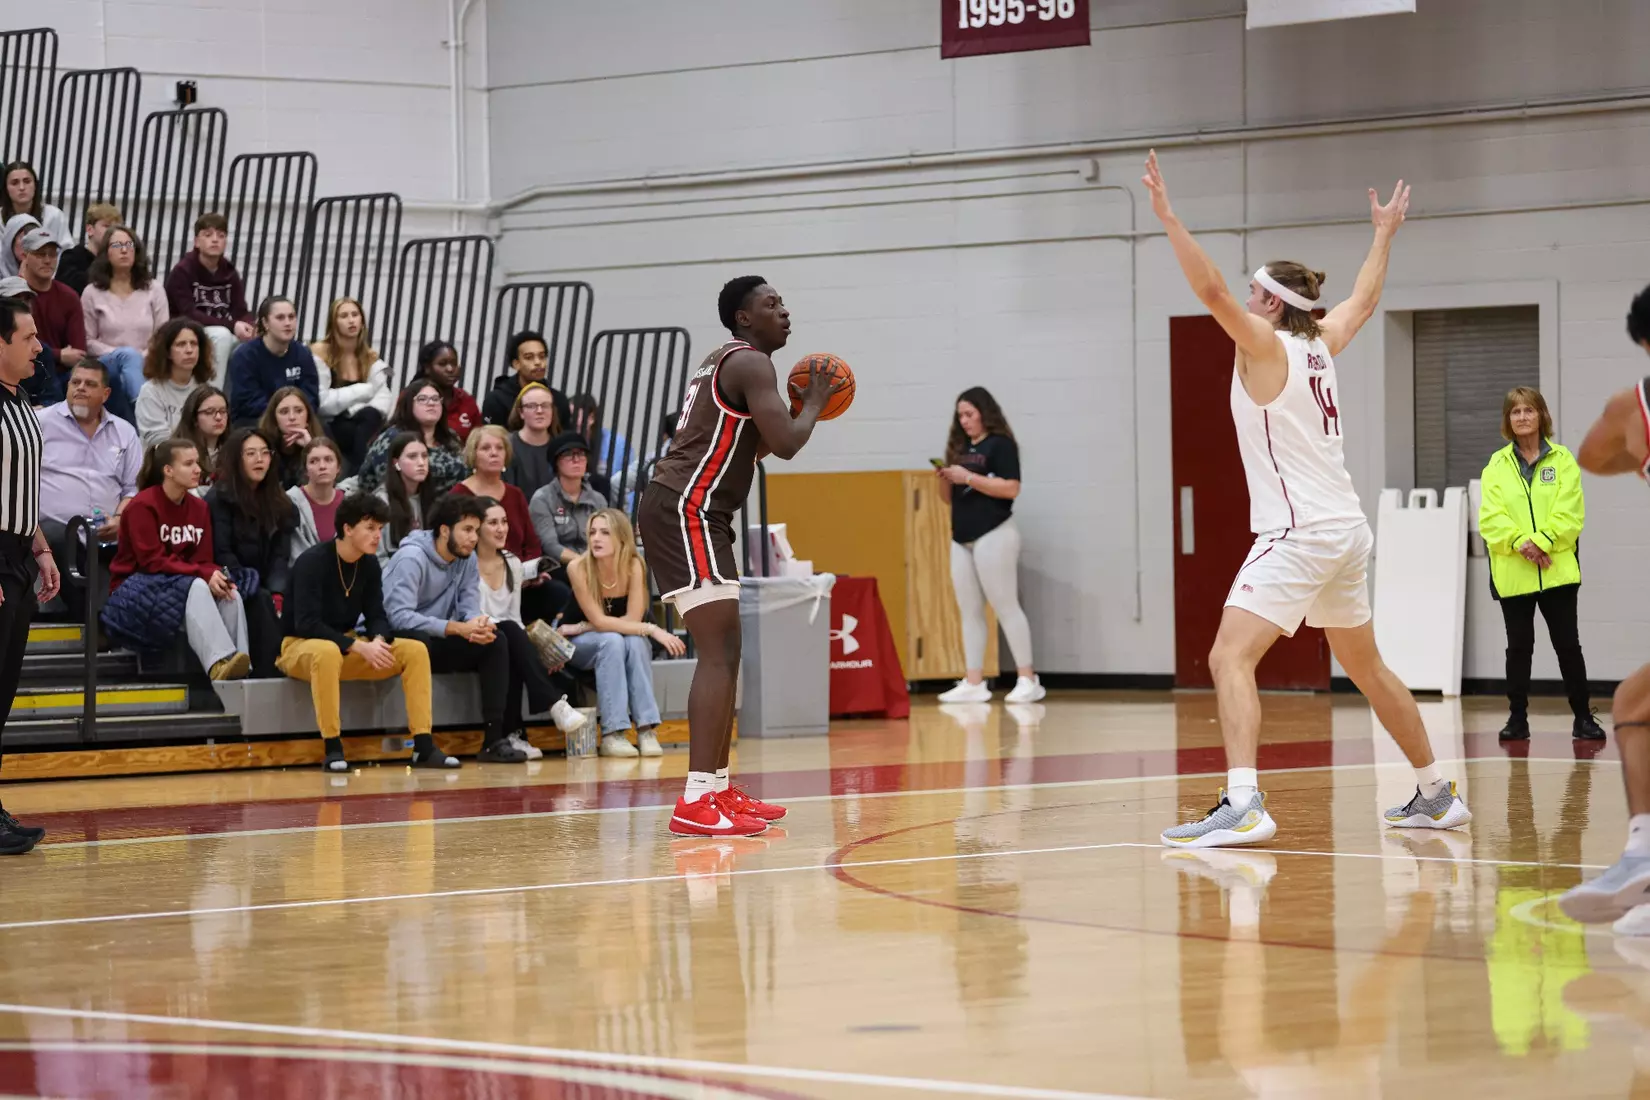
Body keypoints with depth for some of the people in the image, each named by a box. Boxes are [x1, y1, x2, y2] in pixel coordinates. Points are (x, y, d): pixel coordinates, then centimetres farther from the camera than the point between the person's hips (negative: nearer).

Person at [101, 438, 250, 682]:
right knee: (196, 587, -34)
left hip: (185, 587, 6)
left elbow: (204, 561, 6)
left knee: (231, 595, -24)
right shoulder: (143, 505, -11)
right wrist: (204, 575, -27)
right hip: (137, 591, -6)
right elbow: (152, 561, -18)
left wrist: (217, 575, -19)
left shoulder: (199, 507, 8)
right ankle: (219, 662, -48)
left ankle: (242, 672, -34)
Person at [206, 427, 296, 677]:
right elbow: (222, 554, -9)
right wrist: (248, 586, -22)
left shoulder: (278, 503, 14)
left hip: (266, 586, 5)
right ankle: (265, 674, -38)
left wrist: (277, 591, -13)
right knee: (260, 602, -34)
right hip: (232, 588, -5)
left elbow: (281, 554, 5)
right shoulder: (219, 499, -1)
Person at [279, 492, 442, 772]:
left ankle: (423, 747, -15)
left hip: (347, 646, 7)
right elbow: (306, 624, -26)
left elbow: (376, 615, 4)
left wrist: (378, 641, -20)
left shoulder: (369, 563, 1)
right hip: (299, 646, -7)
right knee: (328, 652, -42)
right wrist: (359, 647, -31)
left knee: (415, 650, -11)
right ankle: (333, 750, -36)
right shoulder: (312, 562, -19)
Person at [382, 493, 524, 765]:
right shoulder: (411, 558, -20)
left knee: (495, 640, -10)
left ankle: (494, 738, -18)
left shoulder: (467, 558, 5)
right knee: (419, 640, -39)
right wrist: (458, 628, -35)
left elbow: (469, 605, 1)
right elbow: (398, 615, -31)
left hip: (436, 643, 8)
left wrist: (478, 622, -26)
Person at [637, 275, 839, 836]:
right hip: (686, 511, -11)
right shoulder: (750, 364, -10)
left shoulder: (725, 364, 22)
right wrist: (813, 403, 0)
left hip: (696, 515, 11)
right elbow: (786, 444, -19)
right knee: (717, 653, -16)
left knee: (725, 653, 15)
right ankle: (696, 801, -22)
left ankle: (720, 790, 20)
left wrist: (800, 406, 21)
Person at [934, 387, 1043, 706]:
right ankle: (973, 683, 5)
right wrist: (946, 480, -2)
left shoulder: (1000, 444, -5)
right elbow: (950, 497, 20)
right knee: (969, 612, 5)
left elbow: (1011, 488, -16)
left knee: (1005, 607, -7)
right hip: (962, 539, 7)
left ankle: (1028, 680, -4)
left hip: (993, 535, -7)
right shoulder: (960, 447, 15)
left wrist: (968, 478, -18)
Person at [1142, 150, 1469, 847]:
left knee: (1229, 657, -17)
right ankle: (1436, 797, 30)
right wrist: (1384, 234, 45)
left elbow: (1212, 291, -22)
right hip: (1346, 531, 9)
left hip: (1300, 532, -9)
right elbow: (1364, 299, 31)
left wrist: (1168, 217, -23)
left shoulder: (1267, 346, -7)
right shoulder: (1320, 347, 12)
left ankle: (1243, 805, -32)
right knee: (1366, 669, 21)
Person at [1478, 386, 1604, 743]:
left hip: (1556, 569, -1)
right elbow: (1490, 516, -4)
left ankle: (1583, 717, 11)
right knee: (1519, 646, 7)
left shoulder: (1562, 460, 2)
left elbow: (1570, 512, -6)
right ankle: (1518, 718, 14)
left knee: (1567, 644, 2)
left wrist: (1542, 541, -19)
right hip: (1512, 572, 1)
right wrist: (1519, 542, -19)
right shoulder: (1496, 465, 5)